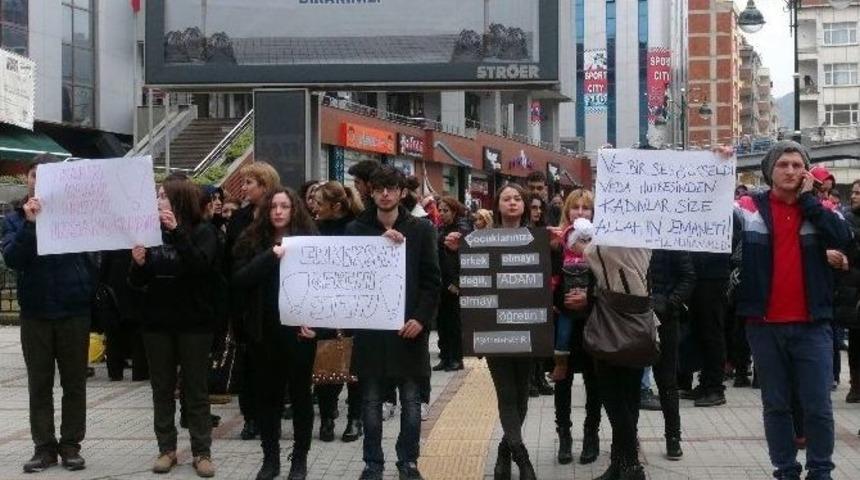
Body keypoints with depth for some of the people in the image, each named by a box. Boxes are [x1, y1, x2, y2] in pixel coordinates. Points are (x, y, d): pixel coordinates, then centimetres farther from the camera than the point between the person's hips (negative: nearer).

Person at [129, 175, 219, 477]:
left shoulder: (203, 233, -4)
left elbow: (200, 266, -23)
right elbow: (136, 283, 7)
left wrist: (177, 231, -28)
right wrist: (138, 263, -15)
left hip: (193, 322, -4)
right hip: (157, 322, 4)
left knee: (196, 390, 2)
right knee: (162, 389, 8)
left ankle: (202, 452, 8)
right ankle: (166, 449, 16)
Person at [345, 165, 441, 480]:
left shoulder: (421, 229, 3)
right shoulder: (356, 230, 4)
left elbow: (432, 280, 1)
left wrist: (421, 318, -11)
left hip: (409, 327, 0)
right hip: (369, 327, 0)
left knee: (411, 401, 6)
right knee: (371, 402, 6)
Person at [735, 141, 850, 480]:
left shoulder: (820, 210, 5)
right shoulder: (748, 209, 2)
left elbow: (843, 239, -11)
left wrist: (808, 199, -9)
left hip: (812, 324, 0)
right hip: (765, 325, 0)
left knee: (818, 406, 1)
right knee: (775, 406, 9)